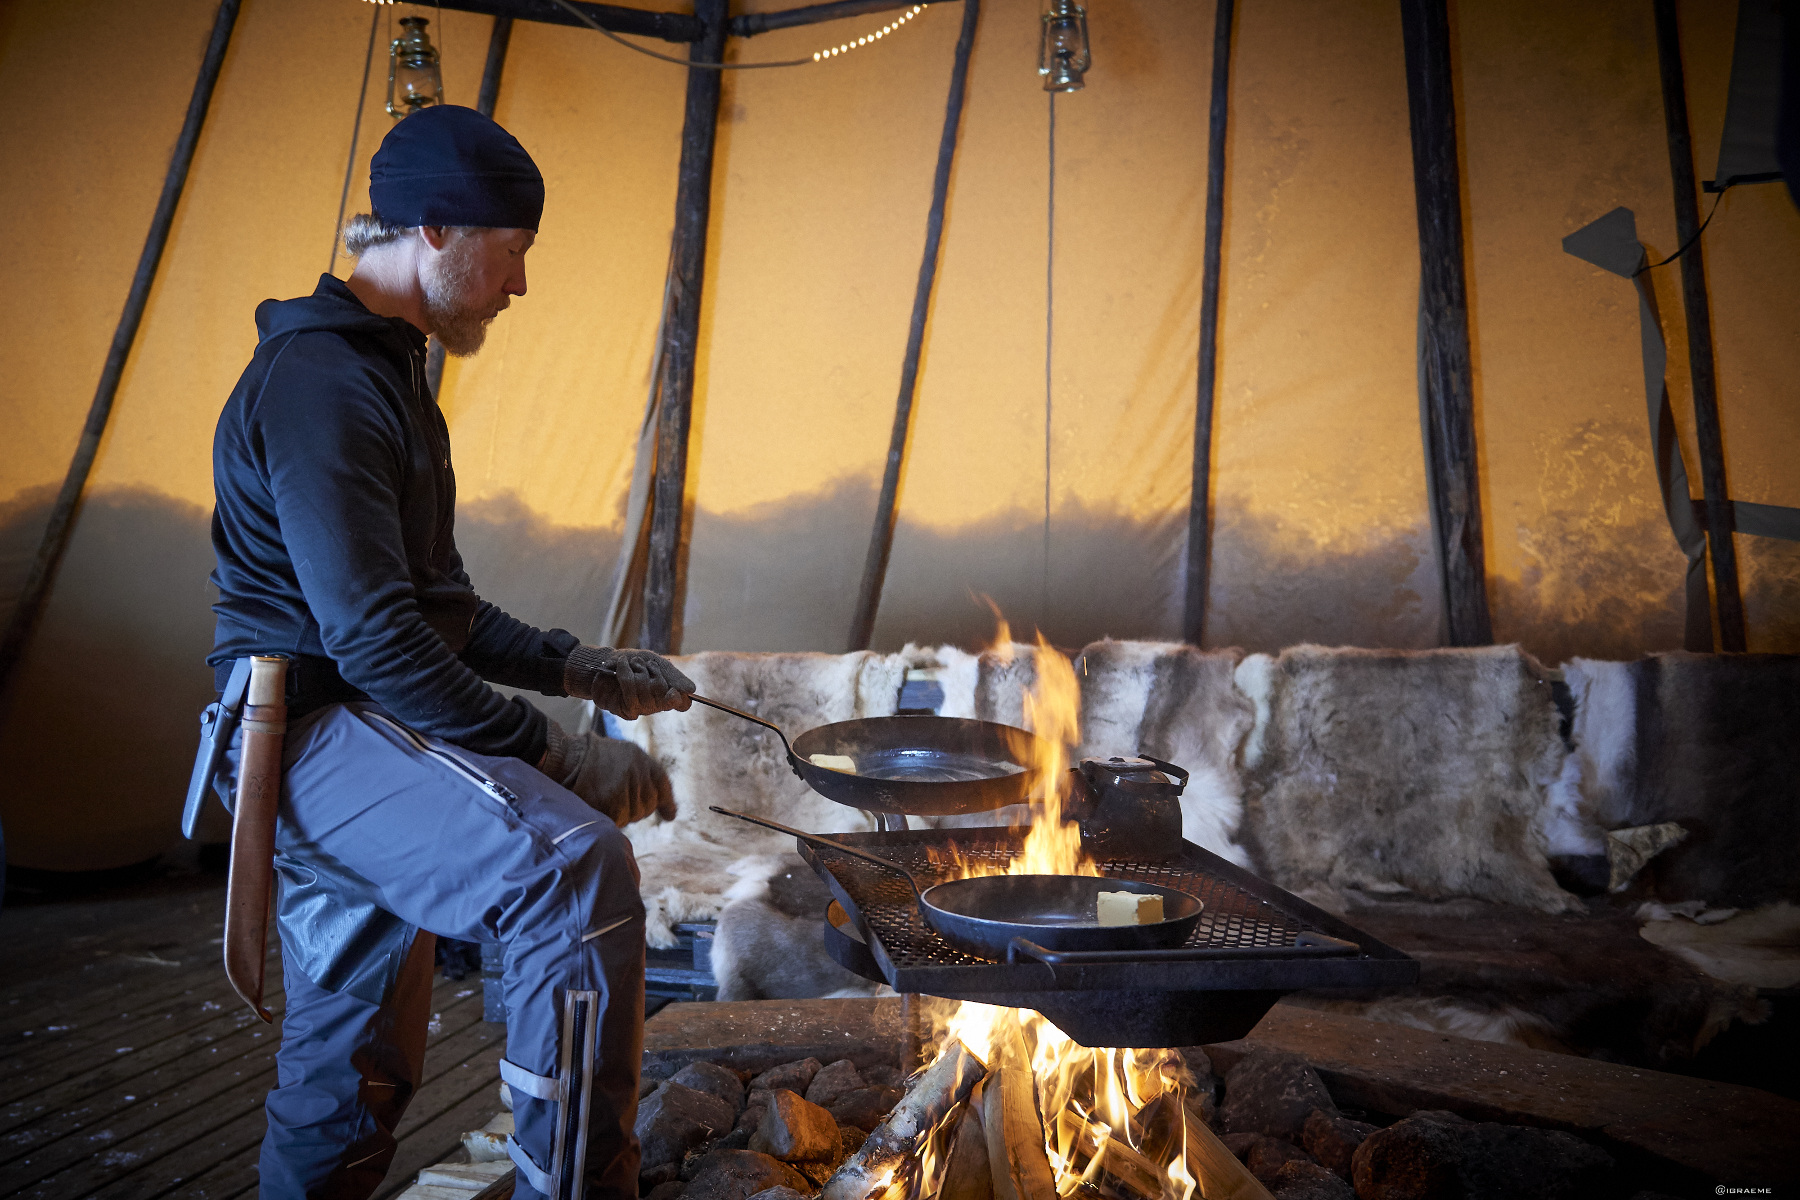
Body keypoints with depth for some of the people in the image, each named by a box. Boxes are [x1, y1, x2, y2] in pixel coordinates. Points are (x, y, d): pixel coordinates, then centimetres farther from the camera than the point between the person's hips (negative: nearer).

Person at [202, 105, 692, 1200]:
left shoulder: (386, 371, 19)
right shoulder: (319, 380, -14)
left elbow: (438, 610, 23)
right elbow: (372, 637, -23)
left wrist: (578, 669, 13)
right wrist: (552, 753, -20)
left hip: (356, 736, 11)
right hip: (317, 727, -11)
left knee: (357, 1067, 18)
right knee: (579, 864, -31)